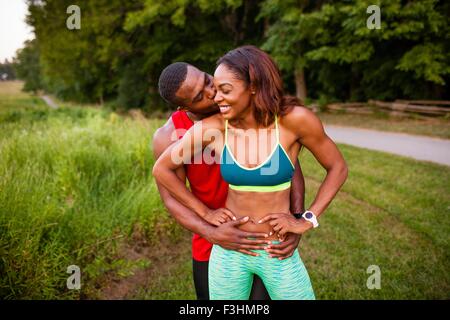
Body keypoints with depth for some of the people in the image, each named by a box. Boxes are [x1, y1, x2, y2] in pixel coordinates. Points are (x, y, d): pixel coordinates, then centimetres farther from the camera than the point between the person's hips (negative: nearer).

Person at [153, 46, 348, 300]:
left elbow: (338, 168, -4)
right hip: (229, 251, 2)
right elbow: (162, 169, -1)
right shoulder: (211, 129, -14)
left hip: (280, 253, -1)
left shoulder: (294, 119, -18)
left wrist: (308, 220, -9)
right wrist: (205, 212, -2)